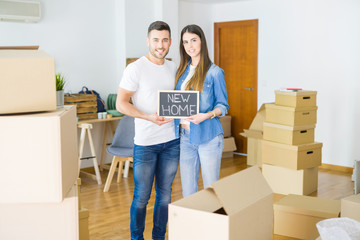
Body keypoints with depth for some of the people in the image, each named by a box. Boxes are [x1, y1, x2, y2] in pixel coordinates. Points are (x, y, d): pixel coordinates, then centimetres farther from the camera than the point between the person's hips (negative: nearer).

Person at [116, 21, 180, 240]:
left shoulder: (173, 68, 9)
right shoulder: (136, 69, -9)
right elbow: (121, 104, -11)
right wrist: (149, 117, -23)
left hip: (172, 141, 5)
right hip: (145, 143, -5)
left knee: (165, 194, 13)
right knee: (142, 196, 4)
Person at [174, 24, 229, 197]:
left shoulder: (214, 72, -5)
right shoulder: (182, 71, 12)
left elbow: (223, 105, -4)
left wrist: (206, 115, -22)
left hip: (208, 137, -5)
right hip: (185, 136, 5)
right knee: (187, 189, 11)